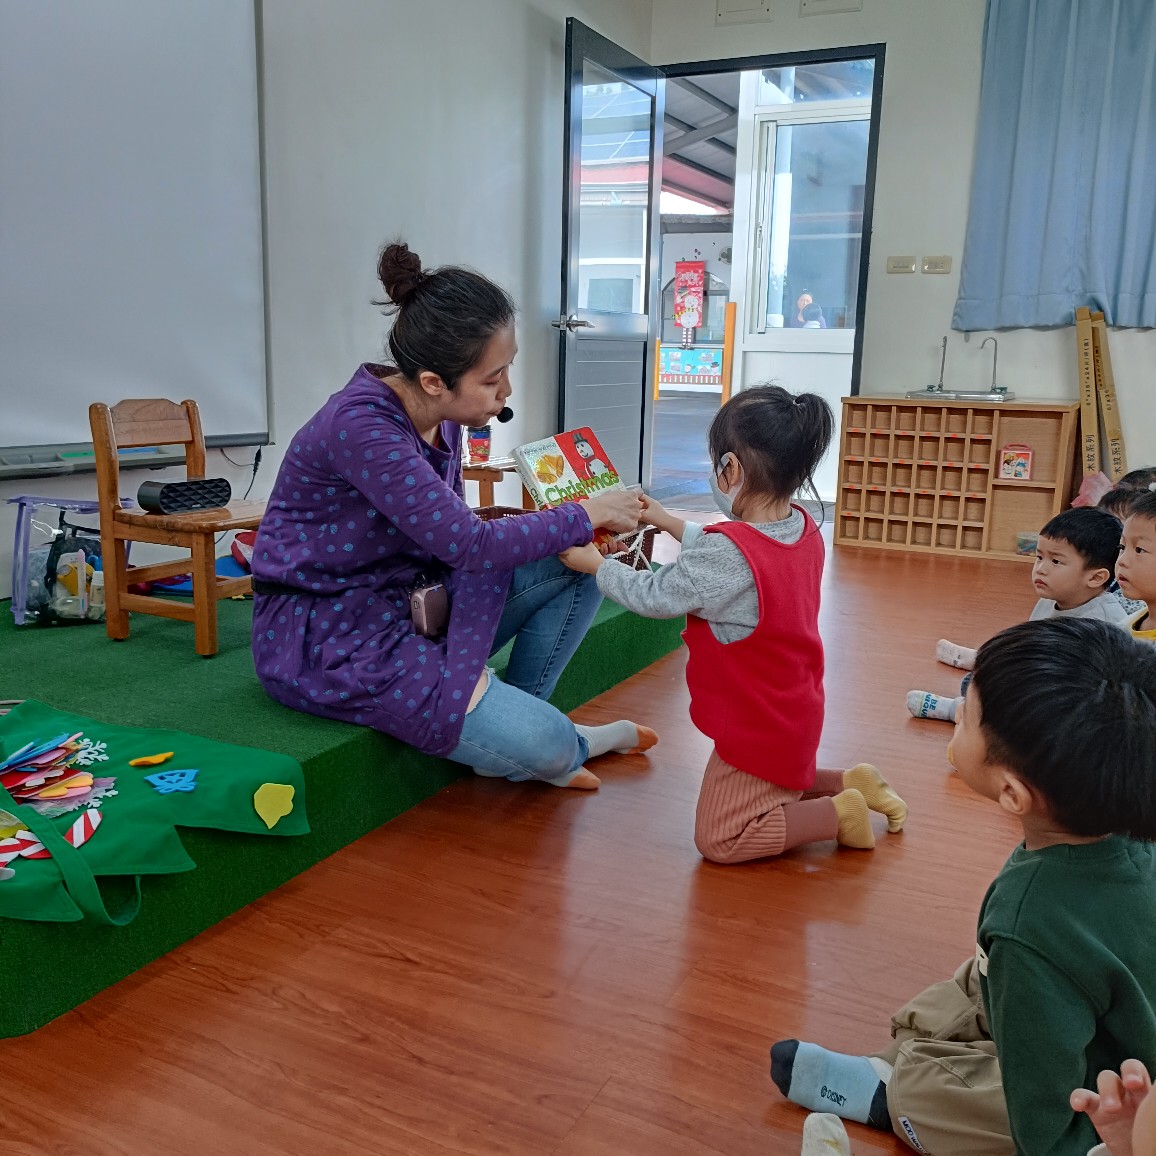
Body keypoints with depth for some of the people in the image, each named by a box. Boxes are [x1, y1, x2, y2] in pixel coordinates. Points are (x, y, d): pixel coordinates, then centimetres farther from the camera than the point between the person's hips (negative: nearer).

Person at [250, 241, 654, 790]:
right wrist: (585, 515, -15)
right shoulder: (359, 426, -27)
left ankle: (522, 721, 8)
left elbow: (451, 531, 6)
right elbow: (470, 544, -27)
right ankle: (549, 743, 17)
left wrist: (578, 531, -8)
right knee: (543, 744, -21)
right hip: (328, 637, -8)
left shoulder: (437, 415, -1)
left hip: (409, 599, 8)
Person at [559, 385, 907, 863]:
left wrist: (595, 563, -3)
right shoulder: (803, 528, -5)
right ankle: (849, 782, 15)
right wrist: (669, 522, 17)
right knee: (772, 788, 32)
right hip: (794, 712, 9)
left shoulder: (728, 551, -32)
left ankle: (838, 814, -2)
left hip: (757, 727, -9)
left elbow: (655, 596, -19)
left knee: (718, 840, 2)